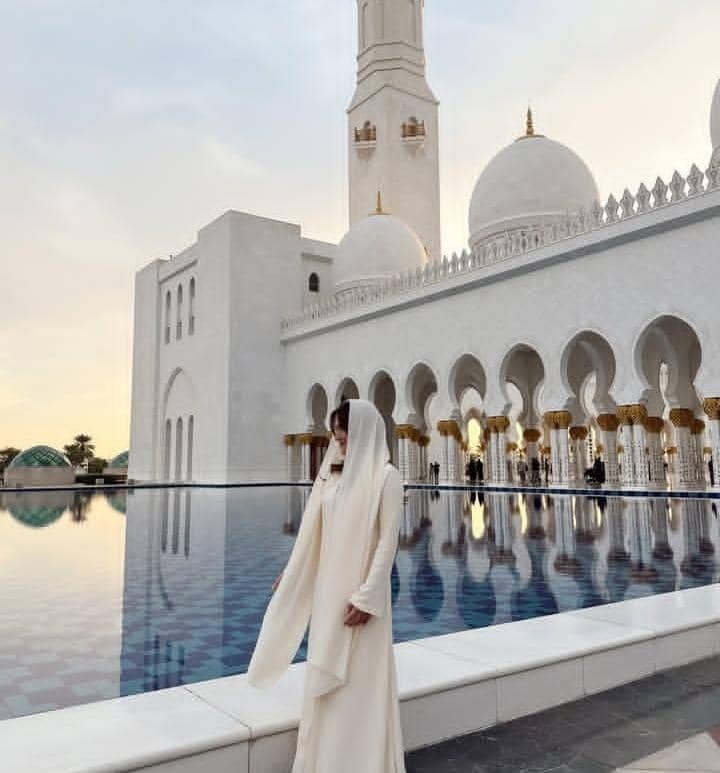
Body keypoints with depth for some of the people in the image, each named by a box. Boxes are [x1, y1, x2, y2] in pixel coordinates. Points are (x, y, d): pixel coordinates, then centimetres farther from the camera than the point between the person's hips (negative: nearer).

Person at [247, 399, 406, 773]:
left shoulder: (386, 476, -12)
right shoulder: (333, 473, 8)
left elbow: (387, 541, -15)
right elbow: (313, 531, 15)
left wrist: (367, 597, -19)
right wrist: (289, 573, 19)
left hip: (360, 591, -7)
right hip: (327, 588, 7)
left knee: (361, 682, 3)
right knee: (325, 678, 15)